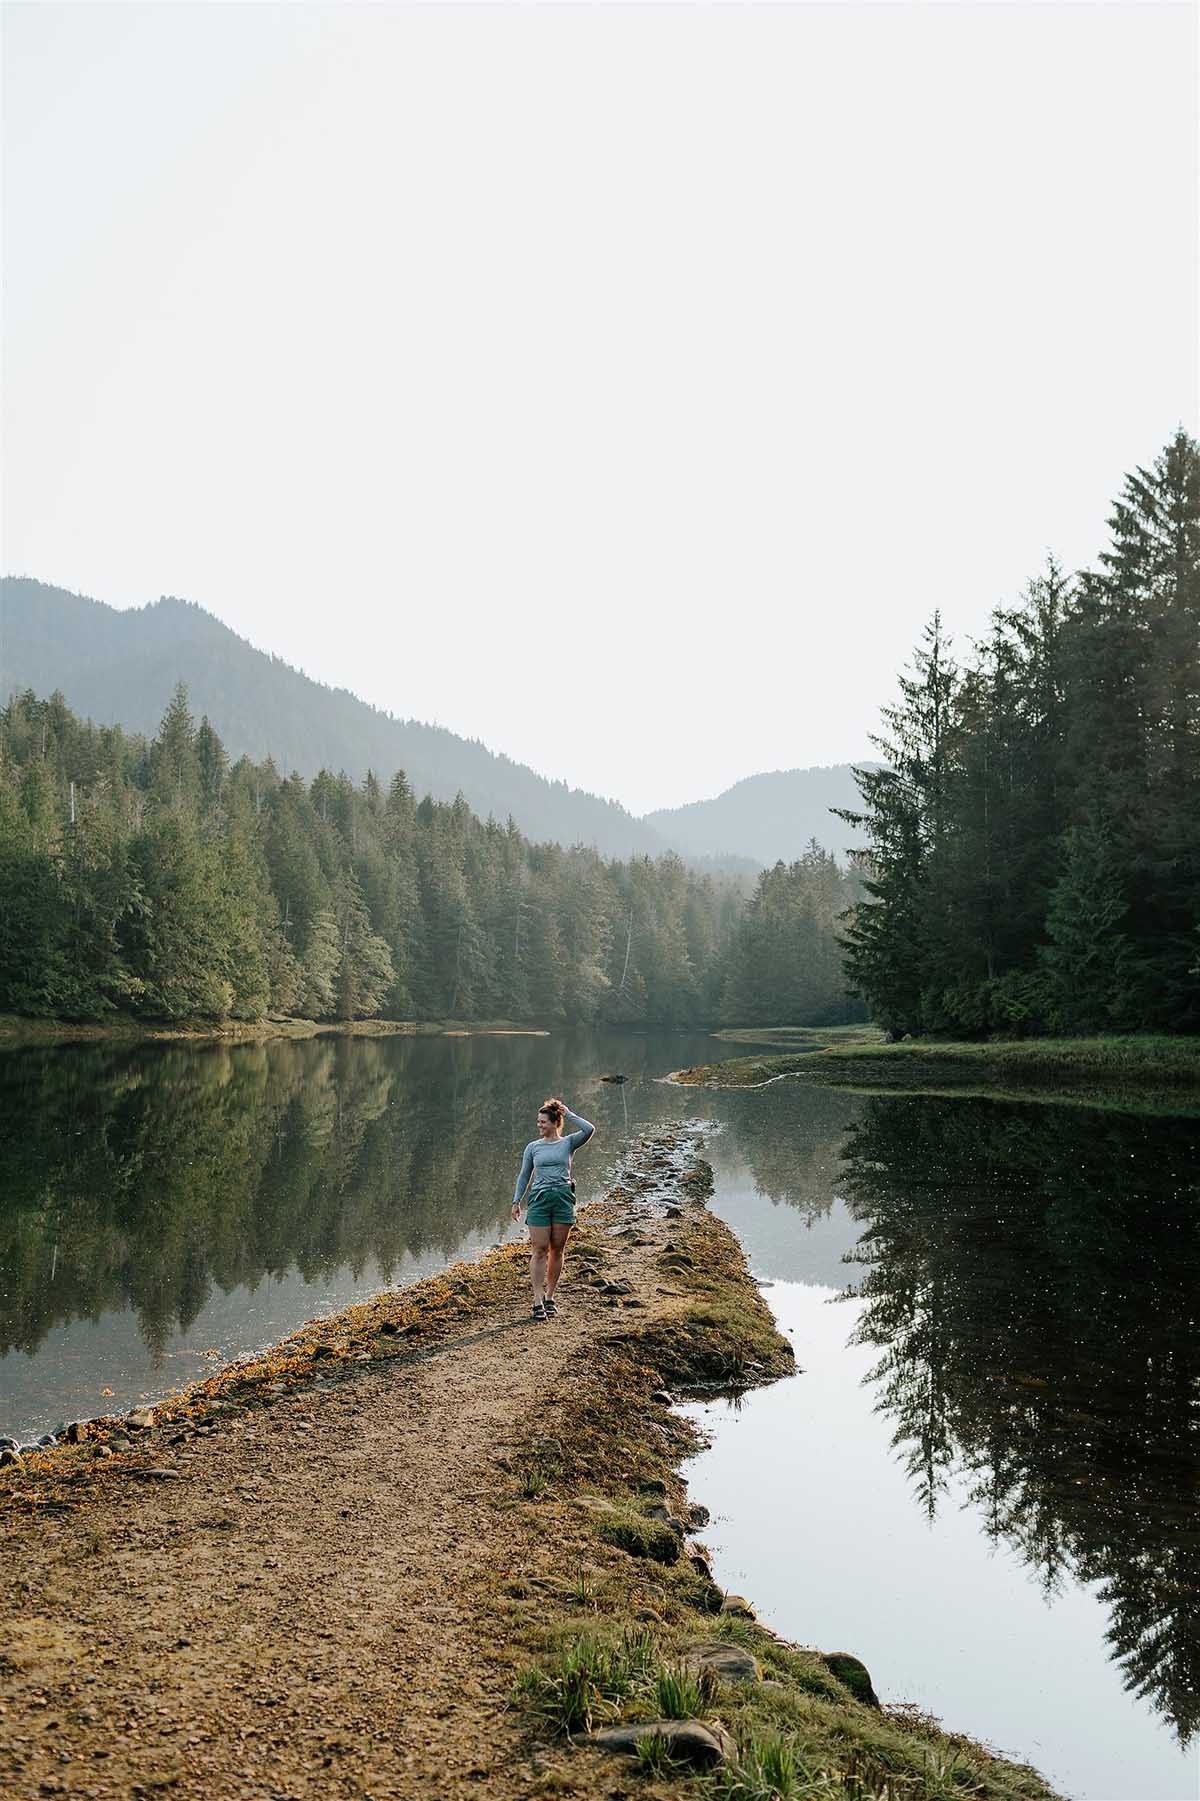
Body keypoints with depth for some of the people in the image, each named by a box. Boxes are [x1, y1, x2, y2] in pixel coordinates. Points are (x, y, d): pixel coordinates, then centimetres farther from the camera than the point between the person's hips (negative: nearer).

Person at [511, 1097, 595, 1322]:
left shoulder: (568, 1143, 5)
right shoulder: (533, 1147, 10)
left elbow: (589, 1130, -11)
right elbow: (524, 1176, 14)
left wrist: (567, 1113, -3)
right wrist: (516, 1201, 7)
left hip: (563, 1198, 0)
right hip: (539, 1199, 0)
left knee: (557, 1251, 5)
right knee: (539, 1250, -6)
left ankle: (549, 1297, 16)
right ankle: (538, 1301, -7)